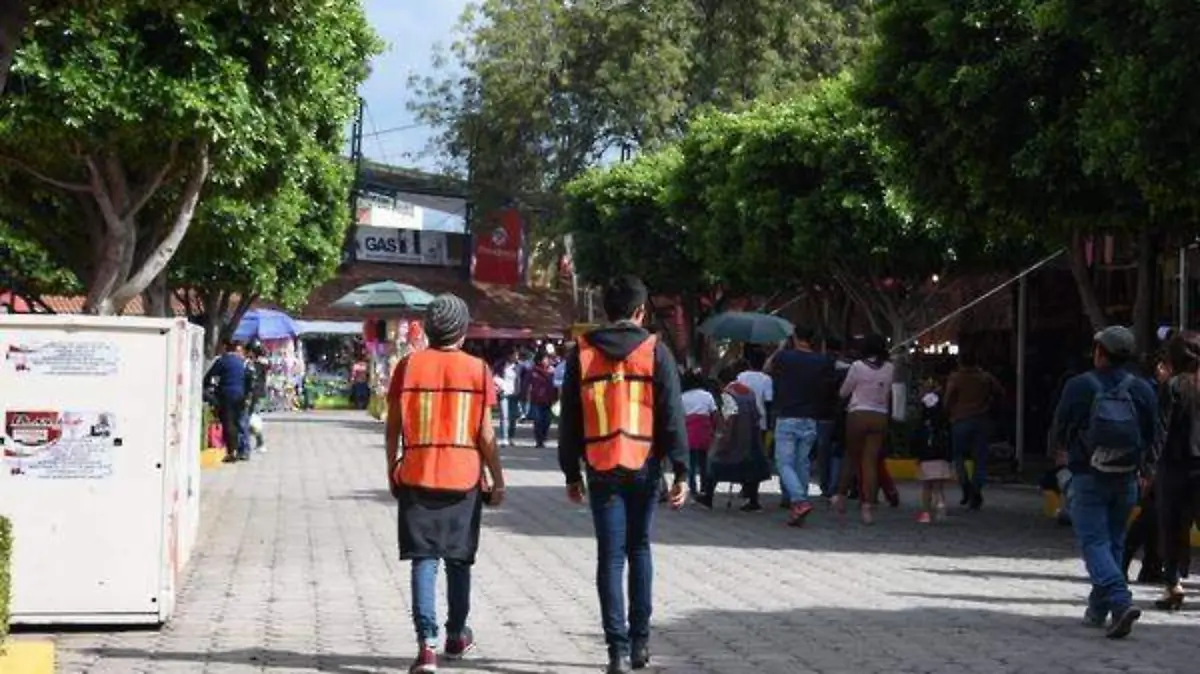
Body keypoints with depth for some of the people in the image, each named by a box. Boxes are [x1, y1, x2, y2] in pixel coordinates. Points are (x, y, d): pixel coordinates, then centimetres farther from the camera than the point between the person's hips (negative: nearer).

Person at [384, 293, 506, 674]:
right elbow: (486, 434, -2)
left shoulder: (408, 366, 0)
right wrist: (498, 481, 7)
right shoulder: (477, 370, -2)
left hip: (416, 476, 0)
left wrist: (392, 471, 14)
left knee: (424, 560, -1)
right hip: (464, 478, 0)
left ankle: (427, 643, -14)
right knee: (458, 559, 15)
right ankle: (456, 636, 28)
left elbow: (393, 426, 2)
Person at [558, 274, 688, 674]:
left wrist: (571, 472, 13)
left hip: (601, 468, 0)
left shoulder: (582, 354, 2)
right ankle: (639, 641, 17)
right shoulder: (655, 352, -2)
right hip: (644, 467, 0)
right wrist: (681, 472, -3)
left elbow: (569, 420, 6)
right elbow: (672, 416, -5)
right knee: (639, 550, 15)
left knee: (610, 557, 1)